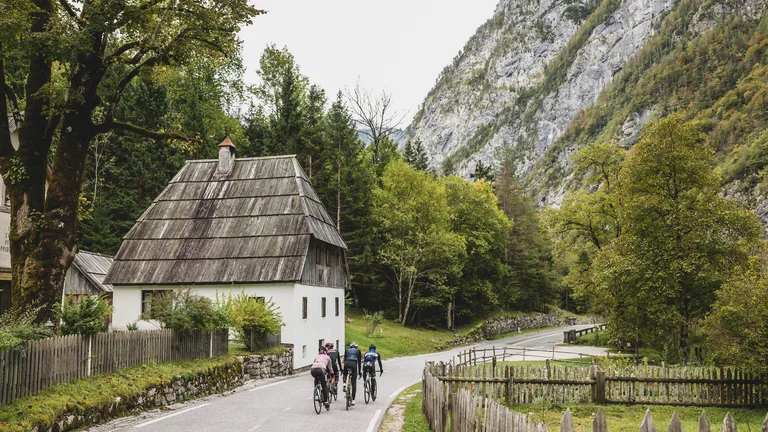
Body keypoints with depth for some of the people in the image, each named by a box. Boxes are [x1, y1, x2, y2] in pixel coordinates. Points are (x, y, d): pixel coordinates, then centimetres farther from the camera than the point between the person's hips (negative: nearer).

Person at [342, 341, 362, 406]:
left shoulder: (347, 350, 28)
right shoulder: (358, 351, 24)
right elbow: (359, 362, 22)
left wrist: (343, 370, 31)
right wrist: (359, 372, 27)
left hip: (347, 363, 1)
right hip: (354, 364, -1)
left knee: (345, 375, 35)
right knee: (354, 383, 3)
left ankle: (344, 384, 6)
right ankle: (353, 400, -2)